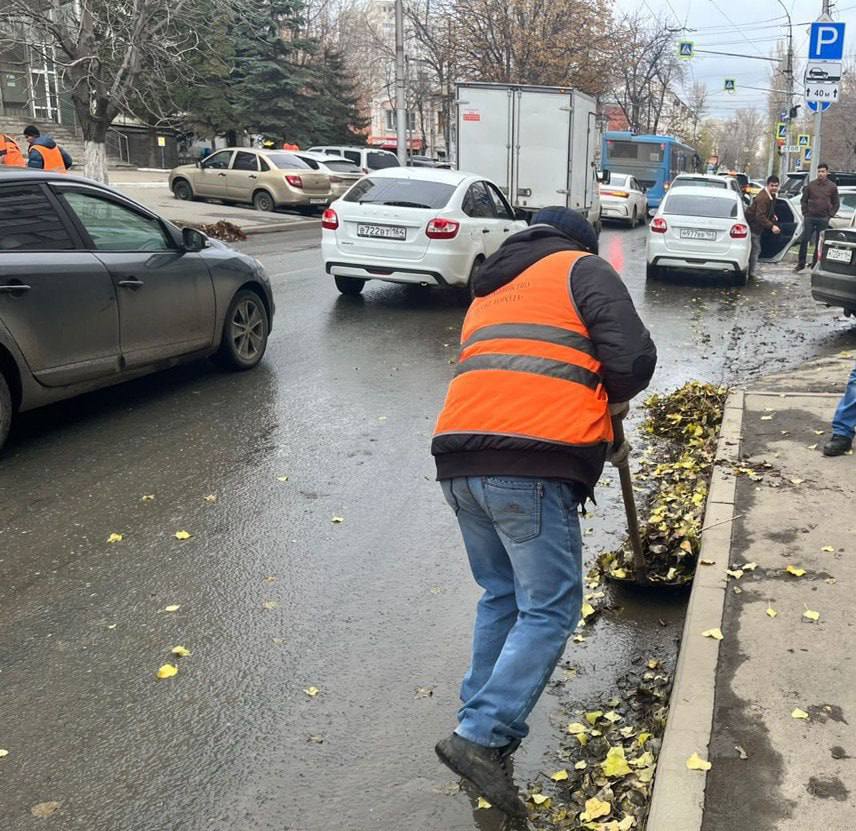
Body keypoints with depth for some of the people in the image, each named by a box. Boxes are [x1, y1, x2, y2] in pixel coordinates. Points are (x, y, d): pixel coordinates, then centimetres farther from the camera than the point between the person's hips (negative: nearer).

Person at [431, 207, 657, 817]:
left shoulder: (489, 292, 31)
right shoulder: (582, 269, 10)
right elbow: (635, 357, -5)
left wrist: (596, 442, 35)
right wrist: (610, 400, 16)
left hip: (460, 462, 7)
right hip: (531, 469, -7)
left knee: (501, 597, 20)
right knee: (550, 611, 1)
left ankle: (484, 727, 23)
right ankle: (482, 736, -5)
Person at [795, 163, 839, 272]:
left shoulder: (832, 186, 2)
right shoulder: (811, 185, 4)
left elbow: (836, 204, 8)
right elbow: (803, 200, 10)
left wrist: (830, 216, -1)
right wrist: (805, 213, 1)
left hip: (823, 219, -1)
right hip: (810, 218, 1)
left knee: (819, 242, 4)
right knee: (804, 240, -1)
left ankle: (815, 263, 12)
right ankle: (801, 263, 8)